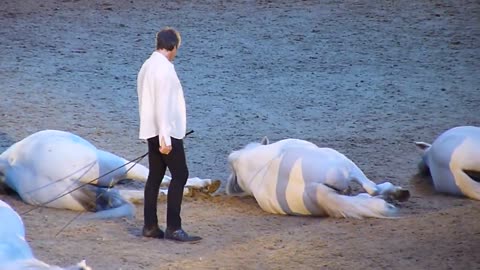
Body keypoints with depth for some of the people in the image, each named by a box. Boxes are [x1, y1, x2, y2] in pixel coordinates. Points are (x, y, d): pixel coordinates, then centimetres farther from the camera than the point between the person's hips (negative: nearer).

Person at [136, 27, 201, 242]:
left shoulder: (147, 66, 12)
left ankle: (150, 226, 12)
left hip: (152, 132, 9)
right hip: (166, 132, -9)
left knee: (155, 176, 11)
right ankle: (173, 228, -9)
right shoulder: (164, 68, -17)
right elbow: (163, 105, -21)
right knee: (180, 175, -6)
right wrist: (165, 138, -22)